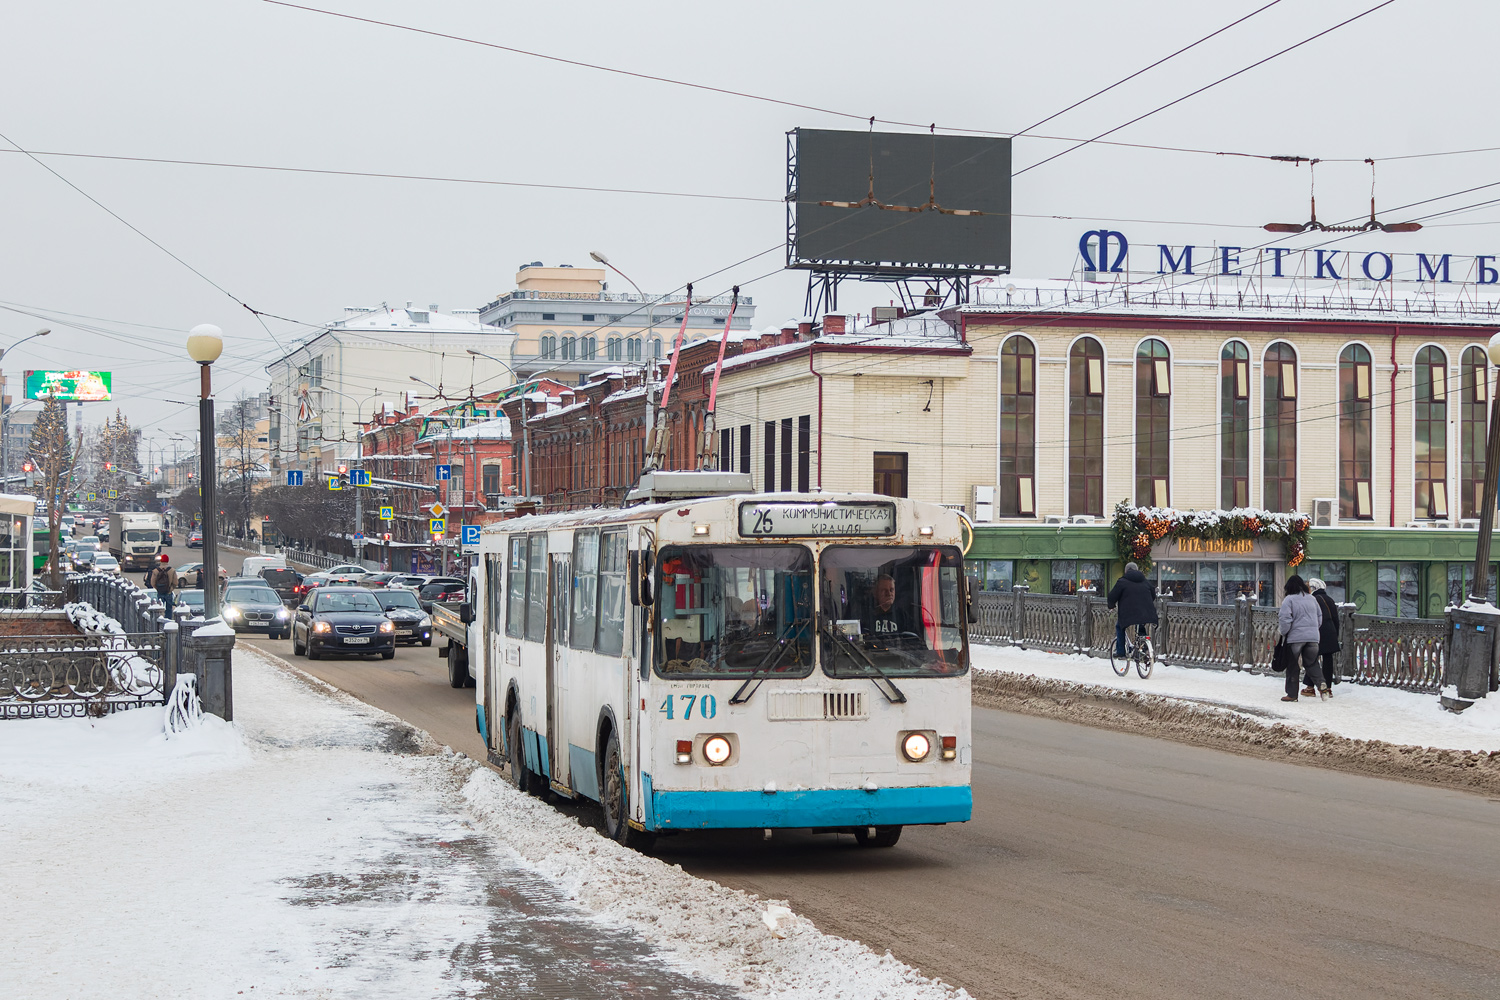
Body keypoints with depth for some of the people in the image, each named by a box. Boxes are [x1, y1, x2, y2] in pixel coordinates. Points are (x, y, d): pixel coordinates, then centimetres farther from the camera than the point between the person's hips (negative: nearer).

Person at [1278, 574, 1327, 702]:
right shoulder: (1312, 599, 11)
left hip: (1295, 637, -5)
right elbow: (1319, 617, 17)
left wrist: (1283, 631, 1)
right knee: (1311, 663, 12)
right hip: (1313, 637, 5)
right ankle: (1321, 684, -11)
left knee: (1293, 665, 4)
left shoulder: (1289, 600, -9)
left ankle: (1292, 694, 7)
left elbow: (1285, 619, -15)